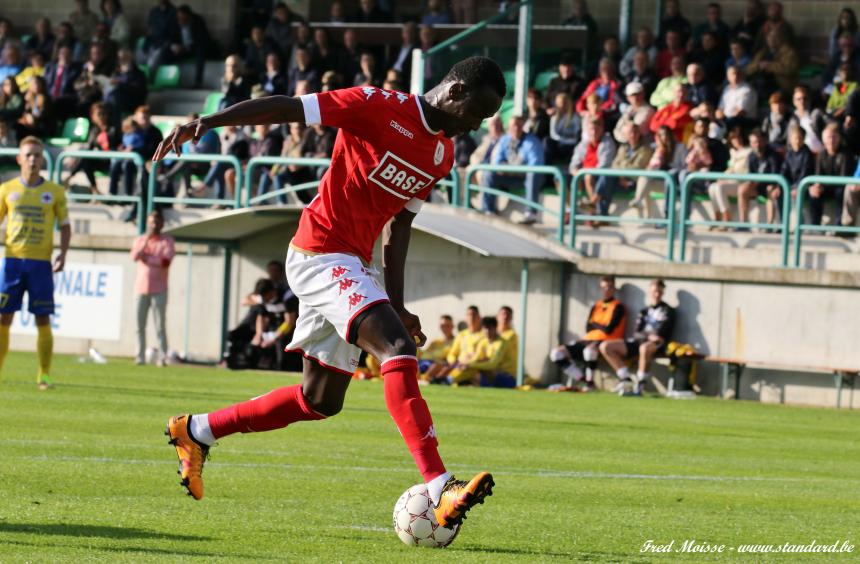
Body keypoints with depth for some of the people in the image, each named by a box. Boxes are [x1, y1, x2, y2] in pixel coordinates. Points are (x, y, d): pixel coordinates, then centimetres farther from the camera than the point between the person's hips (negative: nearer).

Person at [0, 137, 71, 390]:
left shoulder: (54, 192, 5)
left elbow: (65, 225, 9)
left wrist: (62, 255, -4)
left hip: (41, 263, 0)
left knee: (43, 320, -2)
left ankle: (44, 374, 6)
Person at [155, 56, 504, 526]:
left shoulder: (442, 155, 12)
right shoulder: (381, 107, -13)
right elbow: (284, 107, -14)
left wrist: (396, 305, 14)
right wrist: (204, 124, -22)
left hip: (351, 266, 10)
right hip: (321, 253, -9)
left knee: (321, 401, 13)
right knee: (398, 350, -26)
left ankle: (195, 431, 30)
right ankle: (441, 490, -36)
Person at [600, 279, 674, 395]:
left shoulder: (667, 311, 7)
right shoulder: (644, 311, 21)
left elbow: (661, 334, -5)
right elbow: (636, 332, 9)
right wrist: (648, 335, -9)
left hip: (656, 345, -6)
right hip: (638, 341, 6)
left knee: (644, 348, -45)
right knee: (605, 346, -7)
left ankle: (640, 383, -33)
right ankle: (625, 377, -11)